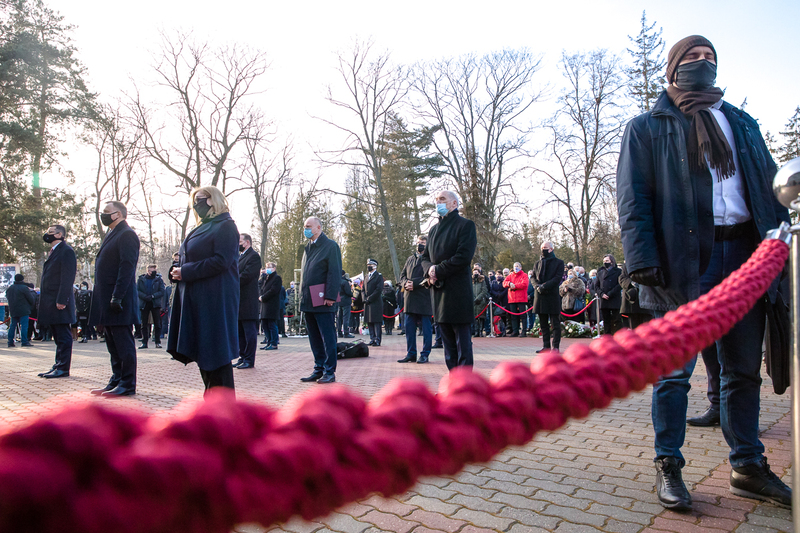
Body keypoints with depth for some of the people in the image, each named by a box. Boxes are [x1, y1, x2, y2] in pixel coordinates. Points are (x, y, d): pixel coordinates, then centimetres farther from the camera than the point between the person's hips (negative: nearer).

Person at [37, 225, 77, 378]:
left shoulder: (66, 251, -9)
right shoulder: (52, 252, 21)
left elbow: (68, 278, -17)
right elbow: (48, 277, 22)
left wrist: (61, 300, -22)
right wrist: (43, 296, 15)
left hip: (60, 302, -10)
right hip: (50, 302, 10)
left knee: (63, 337, -5)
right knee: (58, 337, 13)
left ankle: (63, 368, -2)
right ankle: (58, 365, 18)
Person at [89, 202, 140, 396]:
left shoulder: (127, 235, -10)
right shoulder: (111, 235, 20)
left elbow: (127, 267, -18)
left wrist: (117, 297, -23)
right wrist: (105, 299, 16)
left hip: (119, 298, -10)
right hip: (107, 299, 10)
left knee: (123, 342, -5)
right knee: (113, 342, 13)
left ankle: (128, 385, 2)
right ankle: (116, 380, 22)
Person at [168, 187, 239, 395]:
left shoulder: (225, 226, -6)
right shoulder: (201, 229, 22)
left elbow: (221, 260, -17)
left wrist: (186, 272, -15)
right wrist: (177, 272, 4)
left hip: (215, 300, -9)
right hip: (195, 300, 9)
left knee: (215, 351, -6)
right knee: (201, 351, 10)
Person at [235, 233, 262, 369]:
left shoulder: (254, 256, -8)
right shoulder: (239, 257, 22)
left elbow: (246, 275, -17)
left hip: (247, 301, -9)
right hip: (238, 300, 9)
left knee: (249, 332, -3)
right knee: (240, 332, 13)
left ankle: (249, 360, 1)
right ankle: (243, 357, 20)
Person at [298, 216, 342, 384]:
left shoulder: (330, 246, -5)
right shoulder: (308, 247, 18)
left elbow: (334, 272, -12)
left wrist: (330, 296, -19)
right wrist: (303, 297, 13)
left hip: (322, 300, -8)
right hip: (309, 301, 8)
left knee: (327, 337, -2)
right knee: (315, 338, 12)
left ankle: (330, 372, 5)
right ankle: (319, 369, 21)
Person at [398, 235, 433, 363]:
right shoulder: (410, 259, 20)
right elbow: (402, 275, 18)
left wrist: (415, 284, -17)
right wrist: (405, 283, -3)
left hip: (424, 298, -6)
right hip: (410, 298, 6)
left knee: (426, 327, 1)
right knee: (409, 327, 7)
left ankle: (425, 354, 9)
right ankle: (411, 354, 15)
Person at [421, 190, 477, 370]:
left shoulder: (466, 225, -3)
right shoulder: (434, 229, 19)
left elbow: (464, 257, -14)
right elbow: (425, 257, 18)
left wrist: (438, 271, -14)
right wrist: (430, 268, -5)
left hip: (458, 292, -7)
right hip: (439, 291, 7)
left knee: (462, 340, -3)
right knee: (448, 340, 10)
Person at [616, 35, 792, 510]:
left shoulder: (743, 123, 22)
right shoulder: (648, 128, 7)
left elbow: (771, 184, 19)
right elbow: (633, 198, -4)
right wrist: (643, 259, -15)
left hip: (745, 253, 5)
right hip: (683, 259, -5)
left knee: (744, 370, 11)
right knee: (675, 371, -2)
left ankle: (748, 468, 24)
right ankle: (669, 468, 11)